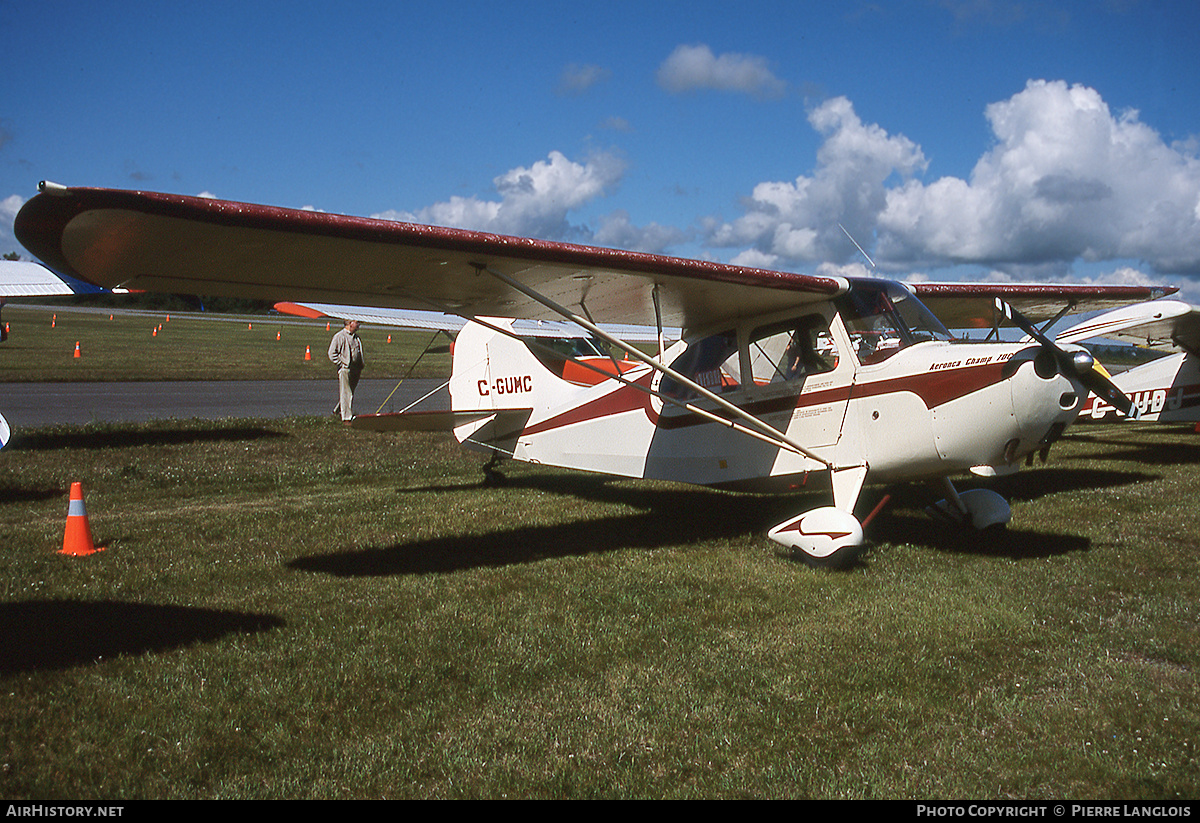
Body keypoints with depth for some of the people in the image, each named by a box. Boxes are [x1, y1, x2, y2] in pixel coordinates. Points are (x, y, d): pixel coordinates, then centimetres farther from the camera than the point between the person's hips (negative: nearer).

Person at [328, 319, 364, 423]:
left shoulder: (356, 337, 16)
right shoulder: (339, 336, -7)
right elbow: (332, 353, -9)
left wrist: (360, 366, 17)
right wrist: (341, 365, -12)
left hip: (356, 369, 7)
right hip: (345, 369, -7)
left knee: (351, 393, 13)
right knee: (346, 394, -7)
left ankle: (338, 411, 30)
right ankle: (346, 418, -5)